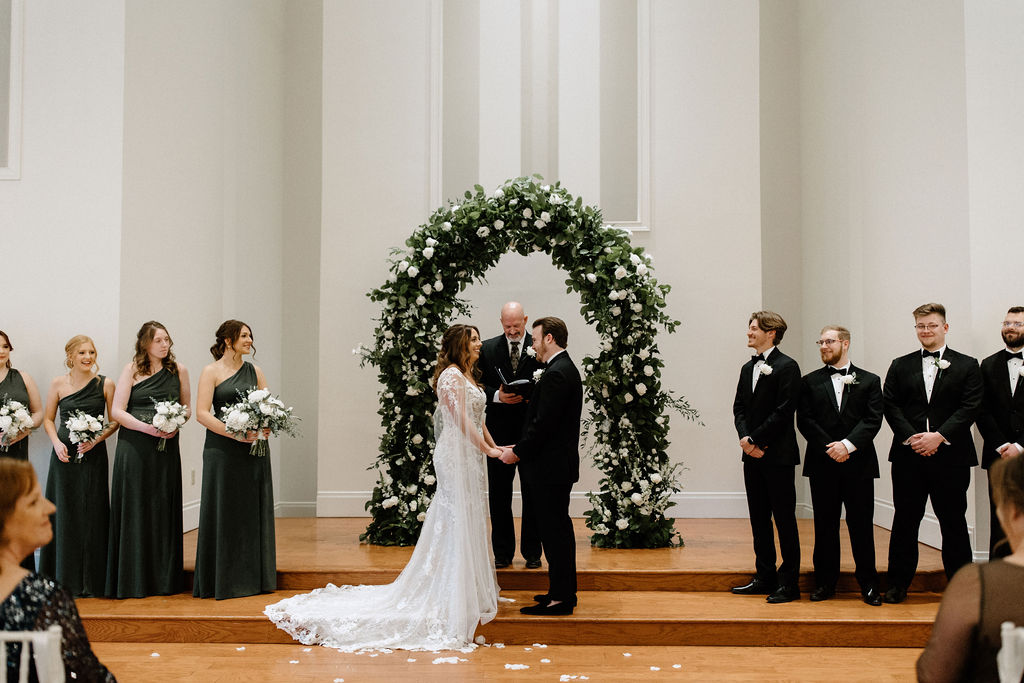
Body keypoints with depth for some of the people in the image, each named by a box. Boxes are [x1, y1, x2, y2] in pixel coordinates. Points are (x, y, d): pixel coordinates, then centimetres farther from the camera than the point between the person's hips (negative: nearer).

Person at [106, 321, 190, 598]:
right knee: (134, 510, -1)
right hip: (134, 447, -2)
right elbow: (117, 411, -3)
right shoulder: (132, 370, 2)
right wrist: (147, 427, -16)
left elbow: (186, 407, 15)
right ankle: (133, 579, 7)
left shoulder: (178, 370, 9)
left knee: (163, 509, 3)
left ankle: (164, 579, 11)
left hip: (166, 448, 2)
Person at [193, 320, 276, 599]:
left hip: (254, 450, 4)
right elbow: (202, 413, -9)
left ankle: (254, 577, 16)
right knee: (224, 513, 0)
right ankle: (223, 580, 9)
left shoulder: (255, 372, 12)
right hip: (223, 450, -4)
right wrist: (235, 433, -19)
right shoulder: (212, 371, -1)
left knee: (254, 511, 6)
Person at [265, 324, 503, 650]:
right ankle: (456, 599, 2)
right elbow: (461, 420, -20)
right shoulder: (452, 375, -14)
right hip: (457, 455, -10)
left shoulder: (469, 375, 17)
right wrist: (487, 450, -17)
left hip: (471, 457, 10)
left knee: (469, 523, 13)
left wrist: (493, 444, 9)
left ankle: (470, 592, 22)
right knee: (458, 523, -5)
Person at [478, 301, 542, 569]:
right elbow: (480, 387, 4)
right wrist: (498, 396, -14)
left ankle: (532, 552, 17)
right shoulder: (488, 349, 5)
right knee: (499, 494, 8)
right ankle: (503, 552, 19)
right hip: (500, 430, 2)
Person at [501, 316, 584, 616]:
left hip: (551, 466, -11)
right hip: (559, 464, 11)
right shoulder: (565, 368, 14)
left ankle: (560, 597, 3)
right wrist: (521, 448, 14)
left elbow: (544, 424, -22)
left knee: (554, 529, -4)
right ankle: (565, 591, 25)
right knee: (559, 527, 16)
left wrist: (518, 452, -13)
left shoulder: (556, 374, -18)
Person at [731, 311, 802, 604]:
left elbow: (783, 412, -15)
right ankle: (765, 577, 22)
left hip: (778, 456, -8)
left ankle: (789, 583, 5)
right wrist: (745, 439, -4)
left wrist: (754, 440, -14)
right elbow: (739, 407, 13)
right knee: (759, 519, 12)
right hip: (753, 456, 8)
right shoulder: (748, 368, 16)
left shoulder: (787, 367, -8)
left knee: (784, 519, -1)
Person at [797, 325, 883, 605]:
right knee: (825, 525, 6)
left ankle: (868, 583, 12)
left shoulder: (869, 381, 7)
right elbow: (805, 421, 1)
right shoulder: (810, 382, 9)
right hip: (822, 465, 1)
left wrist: (848, 444, -15)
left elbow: (873, 420, -3)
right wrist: (829, 447, -11)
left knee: (862, 524, 2)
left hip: (859, 463, -1)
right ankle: (825, 582, 15)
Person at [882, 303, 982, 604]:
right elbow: (891, 406, 4)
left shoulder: (967, 366, 5)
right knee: (904, 521, 6)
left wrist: (939, 436, -15)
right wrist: (910, 437, -10)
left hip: (951, 456, -1)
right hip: (908, 455, 2)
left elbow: (970, 408, -4)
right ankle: (898, 584, 15)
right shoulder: (900, 366, 10)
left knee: (953, 521, 5)